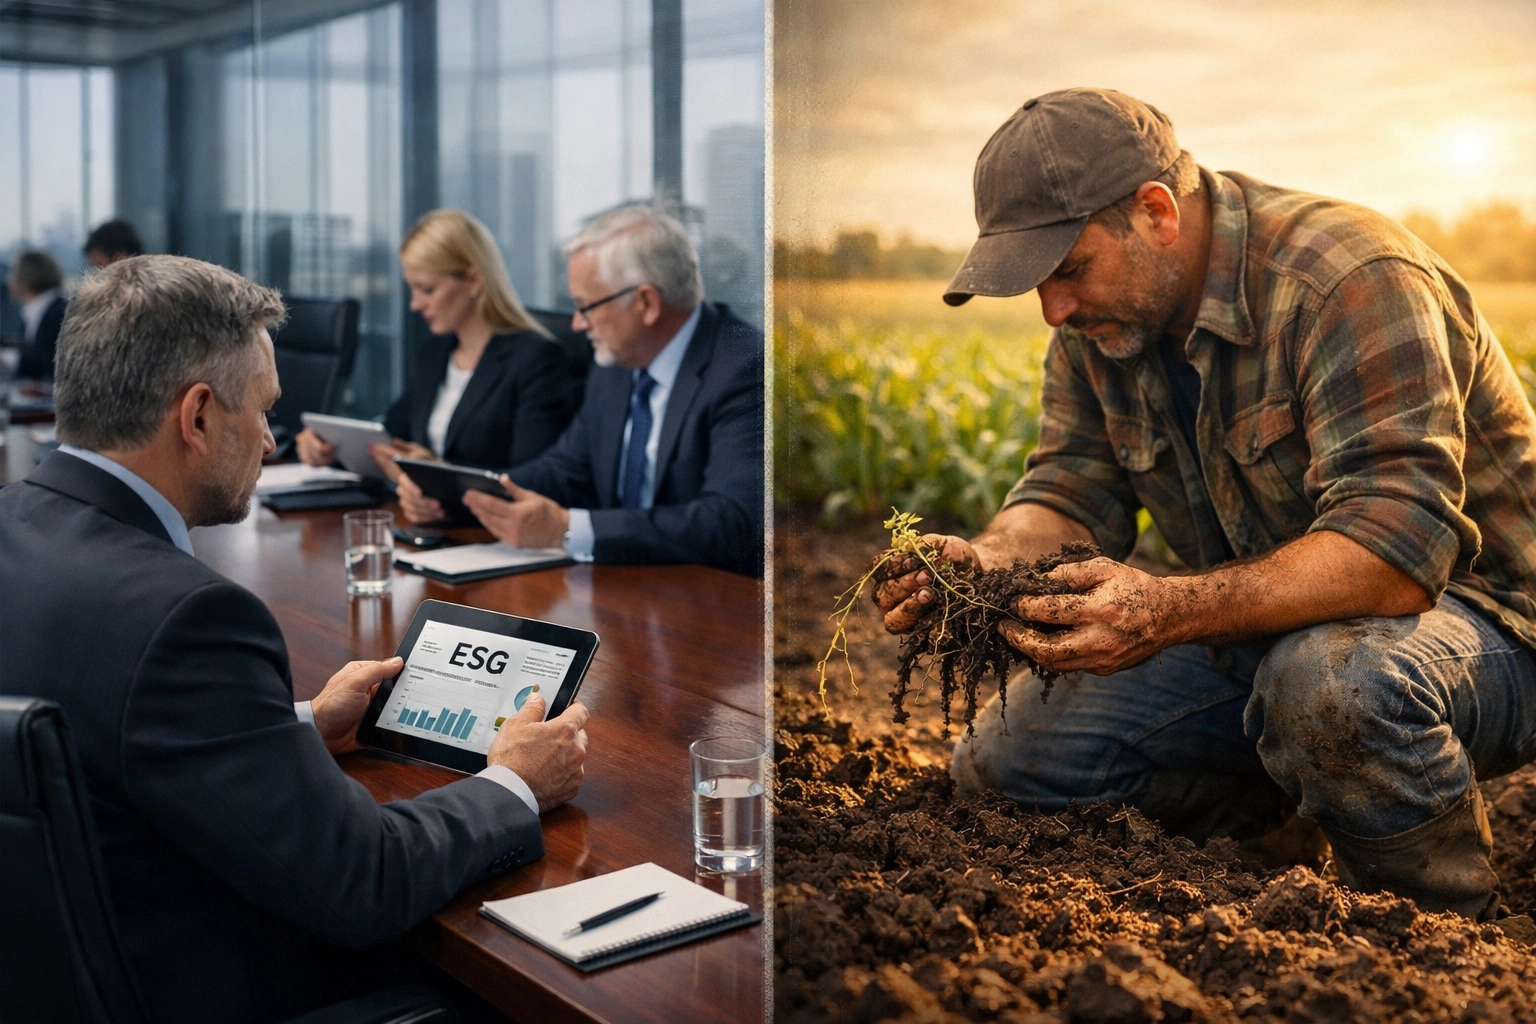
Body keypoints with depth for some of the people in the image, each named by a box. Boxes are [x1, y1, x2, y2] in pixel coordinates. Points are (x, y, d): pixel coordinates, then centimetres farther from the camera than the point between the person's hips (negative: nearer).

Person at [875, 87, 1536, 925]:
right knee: (996, 766, -5)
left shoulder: (1350, 280, -26)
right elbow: (1073, 488, -2)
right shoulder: (1101, 318, -2)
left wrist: (1169, 613, -46)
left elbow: (1396, 549, -34)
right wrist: (988, 559, -25)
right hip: (1258, 627, 7)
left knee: (1332, 680, -43)